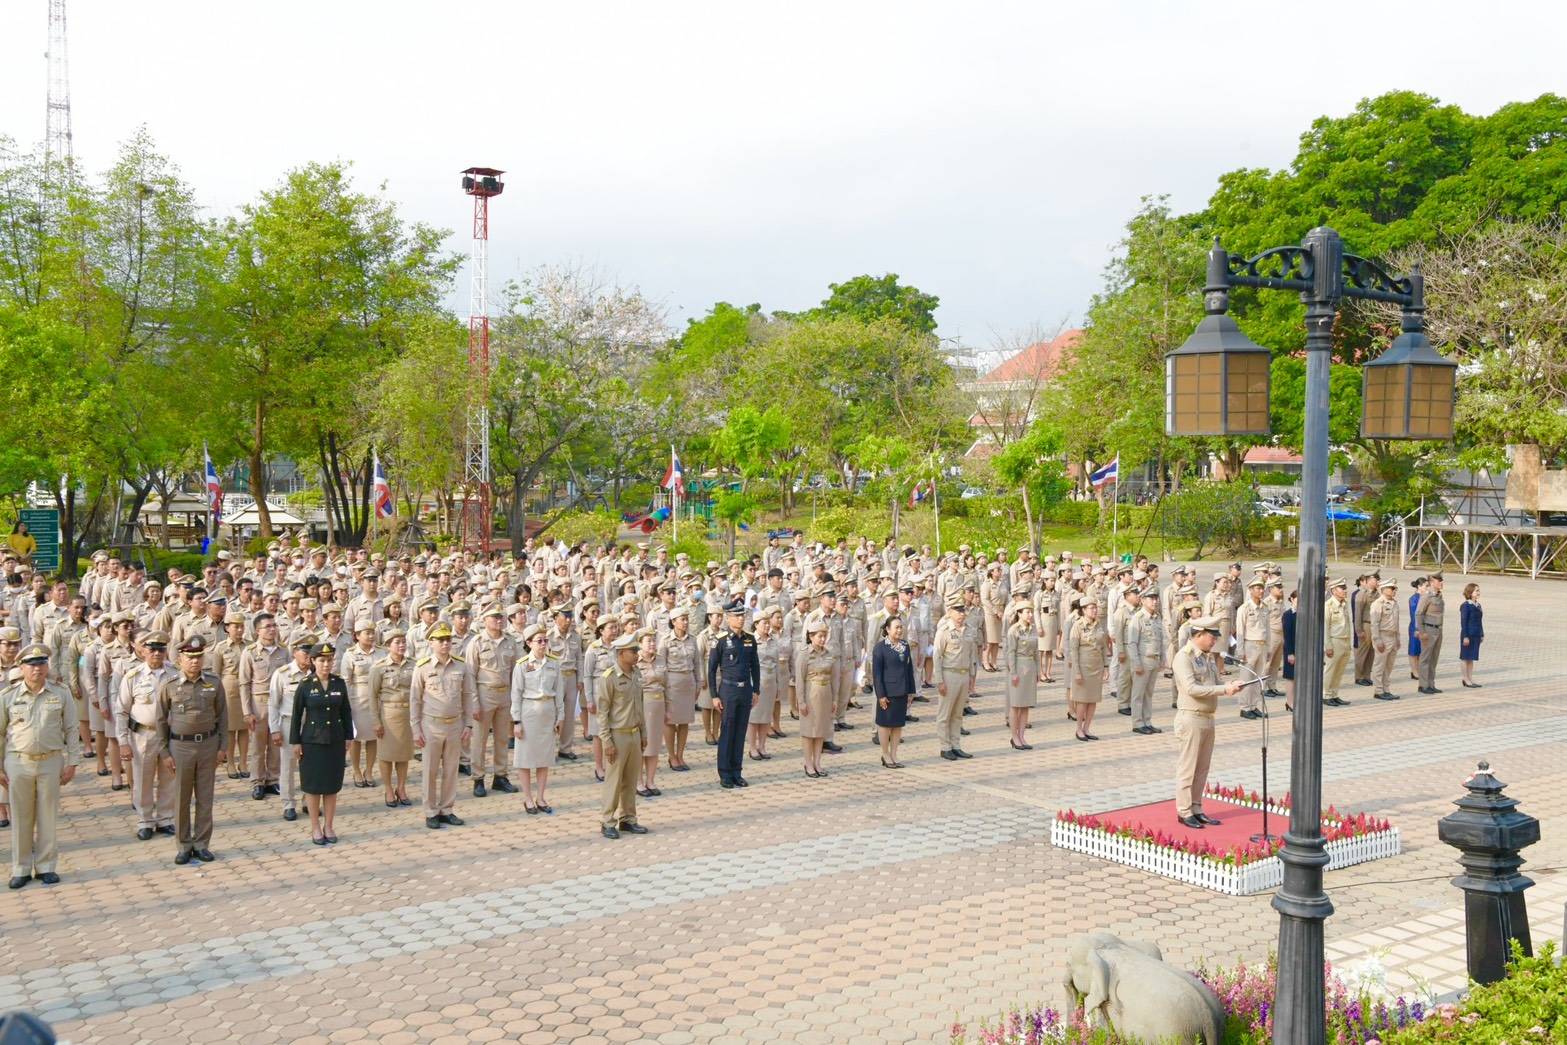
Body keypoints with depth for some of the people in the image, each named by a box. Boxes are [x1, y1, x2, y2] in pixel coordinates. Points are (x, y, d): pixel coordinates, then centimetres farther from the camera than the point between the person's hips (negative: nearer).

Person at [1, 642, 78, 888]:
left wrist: (71, 762, -1)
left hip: (51, 762, 0)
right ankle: (21, 869, 19)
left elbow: (71, 730, 3)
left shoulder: (61, 694, 0)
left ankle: (46, 866, 17)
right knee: (21, 818, 8)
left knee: (47, 817, 6)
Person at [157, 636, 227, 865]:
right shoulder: (169, 686, -4)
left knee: (205, 798, 7)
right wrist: (164, 752, -1)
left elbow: (222, 715, 5)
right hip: (180, 745, -1)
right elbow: (161, 720, 2)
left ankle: (202, 844, 17)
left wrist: (223, 746, 2)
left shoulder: (214, 683, 0)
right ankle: (184, 846, 17)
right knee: (182, 799, 6)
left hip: (208, 744, 1)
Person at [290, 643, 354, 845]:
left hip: (336, 741, 2)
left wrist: (348, 736, 6)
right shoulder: (305, 685, -6)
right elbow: (296, 715, -3)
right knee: (313, 785, 5)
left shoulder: (339, 683, 2)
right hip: (312, 741, -2)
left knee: (332, 785, 8)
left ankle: (328, 826, 19)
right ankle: (315, 828, 16)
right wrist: (295, 742, -4)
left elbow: (346, 711, 8)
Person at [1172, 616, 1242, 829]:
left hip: (1207, 718, 8)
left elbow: (1214, 683, 16)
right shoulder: (1183, 657, -14)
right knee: (1188, 767, -1)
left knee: (1202, 768, 13)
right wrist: (1223, 689, -23)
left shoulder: (1209, 656, 13)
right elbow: (1192, 689, -22)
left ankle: (1196, 809, 21)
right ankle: (1184, 811, 6)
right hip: (1191, 718, -8)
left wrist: (1229, 685, -6)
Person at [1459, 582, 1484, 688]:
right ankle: (1466, 680, 6)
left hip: (1476, 636, 8)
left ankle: (1470, 679, 18)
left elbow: (1480, 622, 17)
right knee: (1466, 657, 1)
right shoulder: (1465, 606, -13)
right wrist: (1465, 636, -18)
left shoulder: (1478, 605, 11)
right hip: (1468, 635, -8)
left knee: (1472, 657, 12)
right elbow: (1463, 622, -15)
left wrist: (1482, 634, 16)